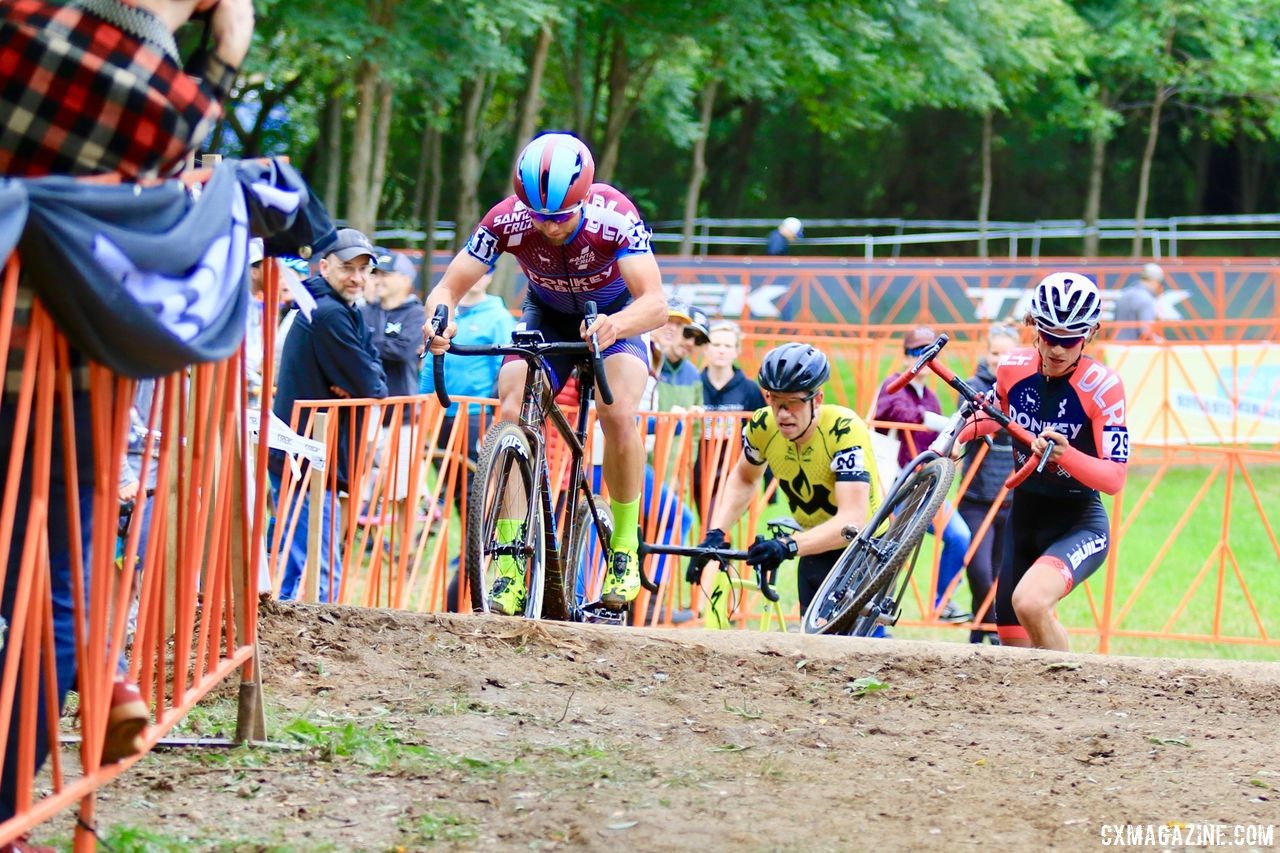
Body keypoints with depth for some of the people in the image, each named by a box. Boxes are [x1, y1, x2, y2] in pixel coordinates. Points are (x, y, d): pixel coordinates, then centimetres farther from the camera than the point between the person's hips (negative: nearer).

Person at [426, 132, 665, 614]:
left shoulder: (615, 217, -34)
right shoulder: (507, 221, -28)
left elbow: (656, 303, -42)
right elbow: (448, 288, -27)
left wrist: (616, 325, -64)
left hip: (615, 317, -2)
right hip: (547, 316, 2)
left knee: (618, 411, -29)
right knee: (511, 413, -21)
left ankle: (625, 547, -11)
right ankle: (509, 559, -16)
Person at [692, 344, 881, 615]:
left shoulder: (845, 430, -29)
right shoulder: (762, 425, -14)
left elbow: (852, 520, -37)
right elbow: (743, 478, 8)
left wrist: (788, 546, -49)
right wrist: (715, 533, -7)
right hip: (817, 546, 5)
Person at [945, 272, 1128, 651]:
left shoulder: (1102, 386, -19)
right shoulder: (1014, 367, -4)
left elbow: (1114, 478, -23)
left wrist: (1065, 454, -39)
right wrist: (959, 433, 1)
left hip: (1078, 524, -6)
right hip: (1024, 521, 6)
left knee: (1029, 601, -33)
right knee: (1016, 649, 10)